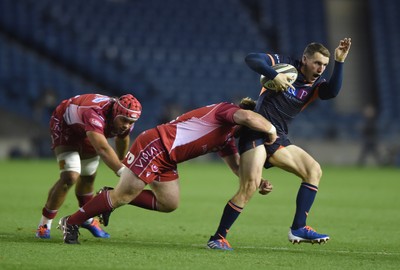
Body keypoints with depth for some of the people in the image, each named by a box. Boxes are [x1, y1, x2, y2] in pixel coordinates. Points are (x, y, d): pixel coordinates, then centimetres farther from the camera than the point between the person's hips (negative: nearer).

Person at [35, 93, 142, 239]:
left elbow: (122, 139, 3)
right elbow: (102, 149, -60)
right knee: (70, 177, -19)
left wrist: (121, 161, 21)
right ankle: (44, 224, -5)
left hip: (86, 131, 7)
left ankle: (87, 219, 40)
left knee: (88, 177, 16)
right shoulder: (95, 114, -47)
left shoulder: (126, 119, -22)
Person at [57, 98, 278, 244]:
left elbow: (237, 166, 20)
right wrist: (271, 129, -17)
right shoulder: (225, 110, -10)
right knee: (123, 196, -6)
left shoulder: (226, 139, 18)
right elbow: (248, 117, -32)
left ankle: (110, 199, 19)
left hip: (165, 159, 10)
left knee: (169, 204, 9)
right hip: (155, 145, -10)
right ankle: (71, 223, 7)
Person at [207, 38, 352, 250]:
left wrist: (339, 62, -22)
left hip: (278, 138, 7)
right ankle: (218, 238, -11)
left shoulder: (315, 85, 8)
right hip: (256, 134, -7)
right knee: (250, 185, -20)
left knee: (314, 170, -2)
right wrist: (275, 76, -25)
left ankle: (298, 228, -2)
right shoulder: (285, 64, -3)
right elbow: (251, 59, -13)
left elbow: (332, 91, -14)